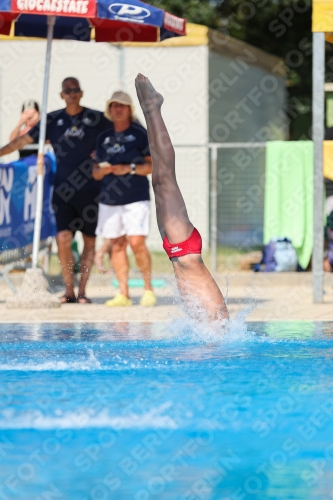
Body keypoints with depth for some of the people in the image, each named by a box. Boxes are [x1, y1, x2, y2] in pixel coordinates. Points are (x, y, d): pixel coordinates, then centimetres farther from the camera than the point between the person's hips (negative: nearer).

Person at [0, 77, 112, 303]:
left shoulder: (96, 119, 1)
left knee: (90, 241, 3)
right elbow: (23, 140, 9)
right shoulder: (53, 120, 6)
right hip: (63, 190, 1)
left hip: (90, 189, 0)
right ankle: (69, 290, -2)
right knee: (63, 238, -11)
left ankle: (82, 291, 9)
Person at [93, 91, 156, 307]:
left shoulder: (140, 134, 1)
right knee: (117, 245, 2)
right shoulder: (104, 138, 14)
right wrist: (103, 170, -6)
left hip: (136, 198, -5)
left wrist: (130, 168, -15)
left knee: (137, 242, -13)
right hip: (109, 199, 5)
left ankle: (149, 289, 1)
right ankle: (123, 294, 5)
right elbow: (96, 173, 17)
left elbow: (154, 165, -3)